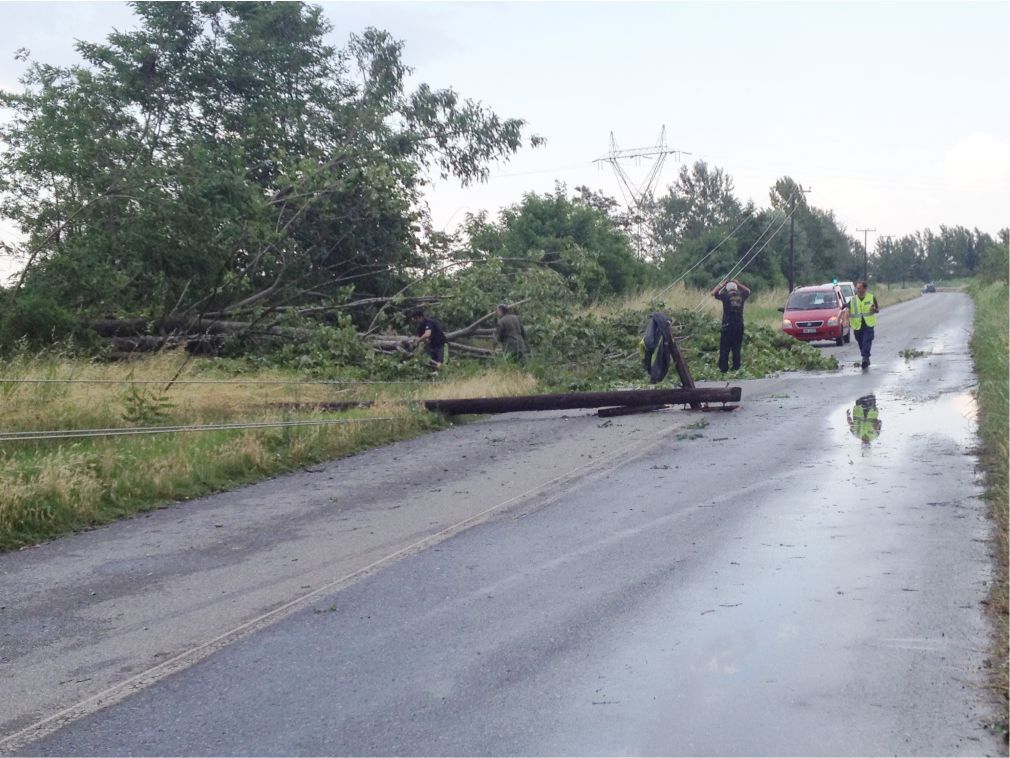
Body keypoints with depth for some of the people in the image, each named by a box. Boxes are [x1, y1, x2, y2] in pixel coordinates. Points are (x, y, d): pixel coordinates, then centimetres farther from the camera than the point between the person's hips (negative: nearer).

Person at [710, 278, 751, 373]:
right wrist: (738, 284, 24)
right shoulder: (741, 296, 3)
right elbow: (748, 291, 25)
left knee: (724, 348, 2)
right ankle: (736, 367, 11)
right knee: (736, 348, 10)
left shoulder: (725, 296, -7)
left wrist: (721, 285, 13)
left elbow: (713, 293, 5)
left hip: (727, 326, -3)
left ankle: (723, 368, 1)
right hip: (739, 325, 3)